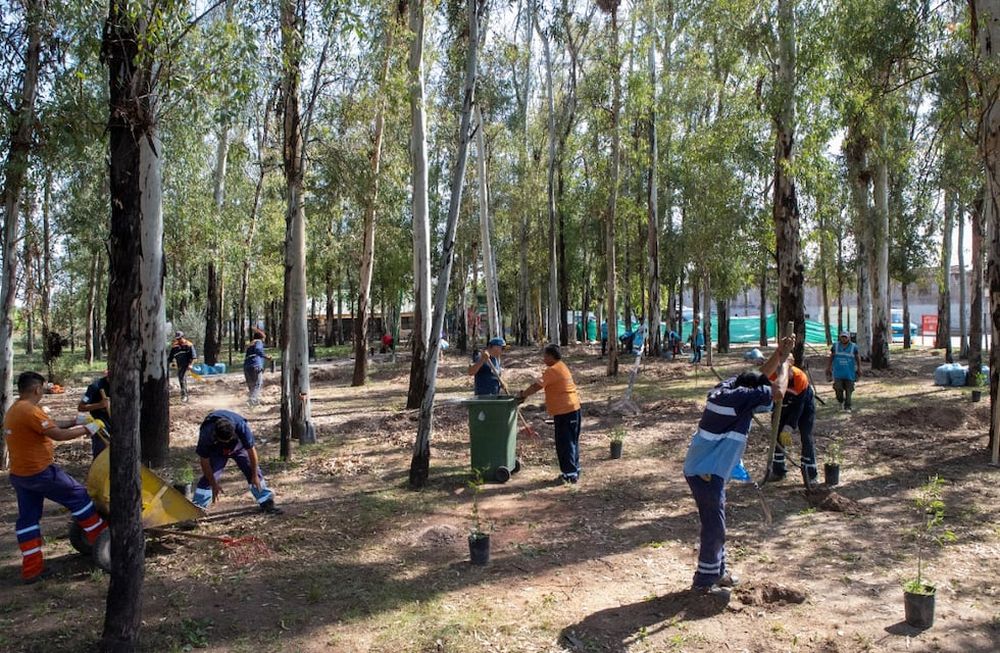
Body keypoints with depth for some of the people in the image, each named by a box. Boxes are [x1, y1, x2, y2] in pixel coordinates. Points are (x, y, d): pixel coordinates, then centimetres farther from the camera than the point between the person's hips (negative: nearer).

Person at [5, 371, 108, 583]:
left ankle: (31, 567, 15)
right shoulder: (30, 411, -21)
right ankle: (99, 537, 15)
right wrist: (87, 429, -12)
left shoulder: (13, 411, 12)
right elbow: (58, 434, -23)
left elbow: (49, 426, 18)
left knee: (27, 518, 11)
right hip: (40, 472, -10)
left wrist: (74, 422, 16)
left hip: (19, 474, 10)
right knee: (77, 495, 5)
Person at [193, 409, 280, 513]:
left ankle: (266, 501, 4)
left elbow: (251, 450, -27)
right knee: (209, 477, -15)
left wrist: (254, 476, -18)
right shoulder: (206, 434, -39)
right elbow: (205, 463, -25)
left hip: (239, 446, 0)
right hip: (216, 450, 0)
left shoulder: (241, 426, -40)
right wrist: (214, 485, -19)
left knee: (254, 471, -7)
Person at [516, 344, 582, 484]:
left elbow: (537, 386, -20)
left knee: (564, 443, -3)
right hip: (573, 408, 10)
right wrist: (526, 393, 14)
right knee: (572, 442, 17)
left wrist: (523, 394, -8)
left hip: (564, 411, -10)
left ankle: (570, 474, 0)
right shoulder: (561, 367, 16)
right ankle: (574, 469, 25)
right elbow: (542, 384, 18)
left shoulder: (552, 370, -16)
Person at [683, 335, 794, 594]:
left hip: (702, 469, 10)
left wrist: (779, 354, 14)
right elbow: (777, 392, -15)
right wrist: (784, 365, 0)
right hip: (706, 473, -10)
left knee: (715, 523, 21)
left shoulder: (726, 387, 5)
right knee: (714, 527, 2)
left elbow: (760, 376, 20)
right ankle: (704, 581, 13)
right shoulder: (738, 398, -20)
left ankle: (718, 572, 35)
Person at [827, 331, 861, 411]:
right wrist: (828, 368, 11)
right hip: (838, 372, 0)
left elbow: (858, 358, 7)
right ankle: (840, 401, 20)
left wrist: (859, 369, 5)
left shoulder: (854, 347, -1)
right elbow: (831, 358, 10)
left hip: (849, 373, 0)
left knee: (848, 390, 1)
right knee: (838, 388, -9)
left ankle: (847, 406, 11)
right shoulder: (835, 346, 3)